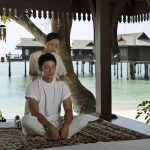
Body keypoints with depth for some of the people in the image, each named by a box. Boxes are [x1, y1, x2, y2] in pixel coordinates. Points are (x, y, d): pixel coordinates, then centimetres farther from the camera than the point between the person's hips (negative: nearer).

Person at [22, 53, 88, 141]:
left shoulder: (62, 85, 0)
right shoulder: (33, 87, -10)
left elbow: (68, 110, -6)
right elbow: (35, 113, -19)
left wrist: (66, 126, -27)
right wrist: (50, 127, -32)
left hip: (57, 123, 4)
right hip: (40, 124, -4)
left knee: (83, 120, -19)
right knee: (26, 120, -36)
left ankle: (46, 137, -28)